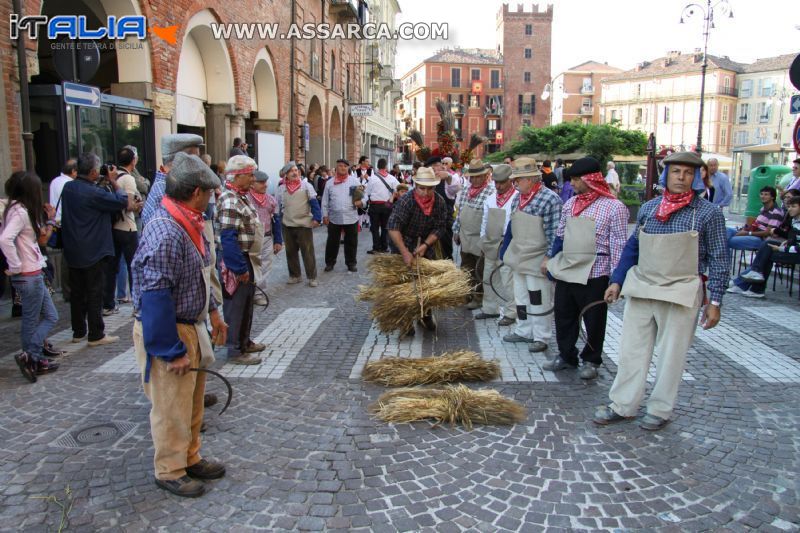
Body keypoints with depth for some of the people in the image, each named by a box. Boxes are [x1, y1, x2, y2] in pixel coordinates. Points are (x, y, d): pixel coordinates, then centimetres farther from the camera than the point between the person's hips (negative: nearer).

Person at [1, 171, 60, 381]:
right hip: (28, 276, -10)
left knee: (50, 316, 14)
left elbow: (41, 240, 16)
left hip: (34, 275, 10)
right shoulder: (19, 212, -17)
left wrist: (50, 219, 14)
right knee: (31, 322, -1)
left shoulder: (24, 210, 11)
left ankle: (35, 360, 20)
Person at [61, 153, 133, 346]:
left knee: (77, 292, 15)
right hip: (93, 252, -7)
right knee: (94, 294, 1)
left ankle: (78, 332, 25)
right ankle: (96, 335, 6)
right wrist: (113, 181, -3)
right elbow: (122, 201, -17)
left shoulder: (68, 188, 2)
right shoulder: (94, 193, -21)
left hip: (73, 252, 8)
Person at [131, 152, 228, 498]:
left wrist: (212, 311, 18)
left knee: (192, 402, 21)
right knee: (171, 407, 6)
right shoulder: (164, 233, -26)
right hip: (167, 335, -10)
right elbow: (155, 297, -27)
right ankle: (170, 472, 25)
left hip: (191, 327, 10)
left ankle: (190, 459, 38)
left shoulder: (188, 223, 5)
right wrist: (173, 351, -23)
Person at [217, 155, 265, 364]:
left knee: (247, 303, 20)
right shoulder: (229, 201, -20)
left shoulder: (241, 197, 12)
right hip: (237, 263, -10)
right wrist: (240, 268, -24)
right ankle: (235, 351, 12)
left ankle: (244, 341, 34)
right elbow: (228, 238, -25)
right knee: (235, 306, 1)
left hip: (248, 261, 10)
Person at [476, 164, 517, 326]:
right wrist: (483, 243, 14)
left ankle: (510, 313, 6)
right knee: (489, 278, 14)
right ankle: (490, 309, 27)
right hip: (490, 244, 7)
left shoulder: (517, 198, -10)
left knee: (507, 280, -4)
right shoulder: (491, 198, 10)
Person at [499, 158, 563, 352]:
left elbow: (555, 233, -16)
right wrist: (506, 251, 18)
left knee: (538, 300, 1)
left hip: (537, 260, -8)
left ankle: (541, 337, 13)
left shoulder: (550, 199, -16)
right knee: (521, 297, 16)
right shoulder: (518, 198, 8)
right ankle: (523, 331, 29)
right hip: (519, 257, 8)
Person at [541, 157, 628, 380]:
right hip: (565, 270, 6)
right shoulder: (571, 203, 10)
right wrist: (549, 257, 19)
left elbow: (619, 246, -11)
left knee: (593, 320, 8)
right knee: (563, 315, 14)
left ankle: (591, 361, 26)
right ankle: (566, 356, 32)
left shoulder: (614, 207, -9)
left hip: (594, 274, -6)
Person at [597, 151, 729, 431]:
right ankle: (622, 405, 19)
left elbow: (719, 260, -2)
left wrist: (714, 301, -5)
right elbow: (631, 247, 14)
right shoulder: (648, 208, 6)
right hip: (640, 288, 4)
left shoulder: (709, 213, -4)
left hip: (681, 294, -3)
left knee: (671, 355, 8)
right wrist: (617, 281, 10)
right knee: (631, 349, 8)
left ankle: (660, 410, 23)